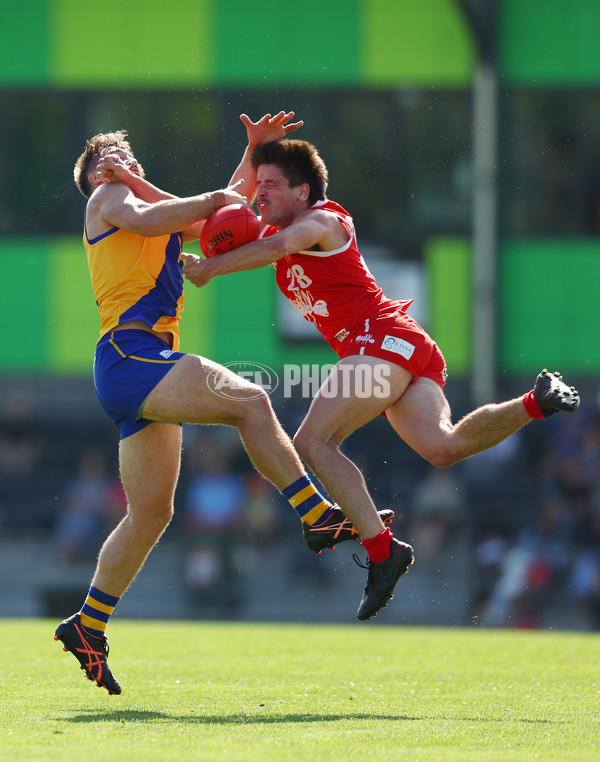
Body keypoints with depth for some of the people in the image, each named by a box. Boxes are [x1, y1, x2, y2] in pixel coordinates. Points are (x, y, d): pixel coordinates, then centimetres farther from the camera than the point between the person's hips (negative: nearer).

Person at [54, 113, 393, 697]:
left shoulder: (163, 223, 32)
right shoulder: (107, 199, 8)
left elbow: (221, 216, 36)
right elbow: (146, 221, -14)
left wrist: (255, 152, 27)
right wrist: (213, 199, -5)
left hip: (146, 366, 10)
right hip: (129, 355, -10)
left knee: (150, 513, 9)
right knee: (249, 401, -24)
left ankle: (87, 627, 14)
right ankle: (319, 518, -28)